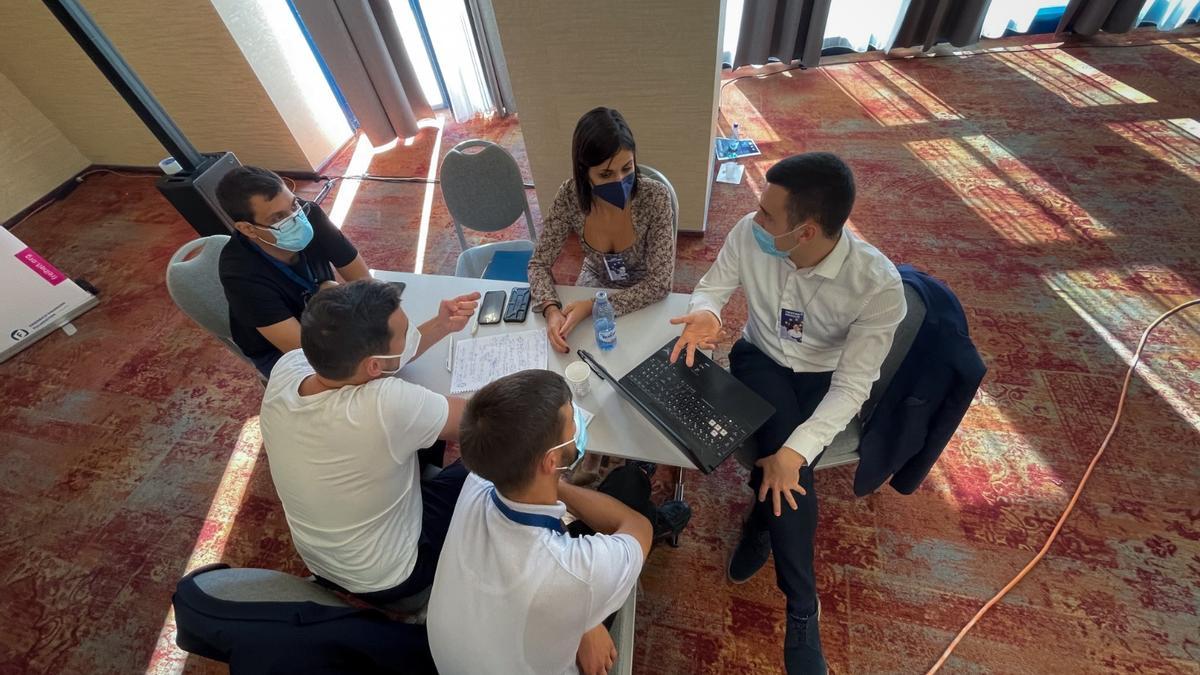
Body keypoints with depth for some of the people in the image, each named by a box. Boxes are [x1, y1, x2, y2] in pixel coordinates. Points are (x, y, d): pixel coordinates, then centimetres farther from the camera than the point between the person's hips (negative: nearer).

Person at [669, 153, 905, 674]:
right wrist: (706, 311, -28)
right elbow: (714, 284, -3)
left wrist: (795, 449, -37)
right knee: (787, 469, -23)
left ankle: (761, 521, 9)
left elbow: (852, 386, -26)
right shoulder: (749, 233, -20)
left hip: (825, 379, 0)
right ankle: (802, 608, -3)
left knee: (788, 466, -27)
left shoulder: (879, 286, -27)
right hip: (761, 361, 1)